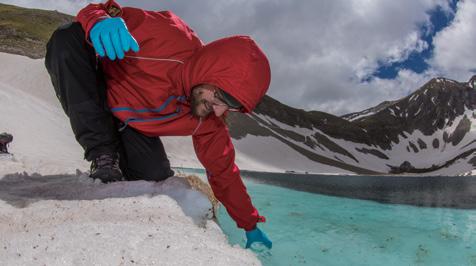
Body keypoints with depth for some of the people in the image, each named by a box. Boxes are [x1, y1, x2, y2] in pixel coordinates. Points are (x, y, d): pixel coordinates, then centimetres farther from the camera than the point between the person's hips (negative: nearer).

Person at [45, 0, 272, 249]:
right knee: (67, 37, -34)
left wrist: (250, 224, 2)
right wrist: (99, 21, -49)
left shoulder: (208, 123, -17)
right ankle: (102, 154, -25)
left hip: (128, 124, 2)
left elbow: (224, 173, -5)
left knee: (157, 177, -21)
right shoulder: (168, 35, -33)